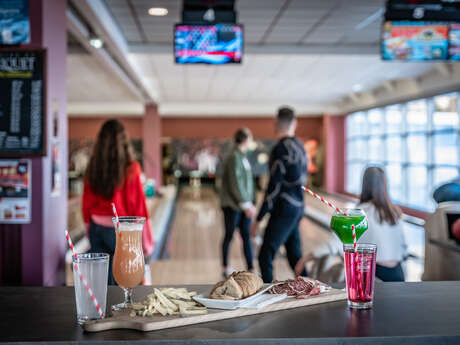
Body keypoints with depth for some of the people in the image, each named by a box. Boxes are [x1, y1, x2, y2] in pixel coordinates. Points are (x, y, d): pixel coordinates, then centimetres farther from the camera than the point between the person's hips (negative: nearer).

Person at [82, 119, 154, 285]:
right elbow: (139, 207, -11)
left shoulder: (93, 169, 0)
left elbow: (86, 205, 7)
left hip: (97, 229, 4)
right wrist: (146, 242, -4)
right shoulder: (130, 169, -12)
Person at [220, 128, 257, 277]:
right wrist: (246, 205, -21)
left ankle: (251, 269, 7)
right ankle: (226, 268, 21)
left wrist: (250, 204, 15)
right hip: (233, 206, -8)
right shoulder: (234, 157, -16)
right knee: (229, 236, 7)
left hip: (244, 205, 8)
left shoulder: (243, 157, 12)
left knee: (246, 237, 5)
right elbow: (235, 184, -21)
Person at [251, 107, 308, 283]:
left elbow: (274, 186, -18)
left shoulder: (280, 149, -16)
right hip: (297, 207, 9)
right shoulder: (299, 146, 9)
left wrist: (258, 220, -14)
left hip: (284, 210, -9)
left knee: (265, 256, -4)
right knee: (295, 256, 15)